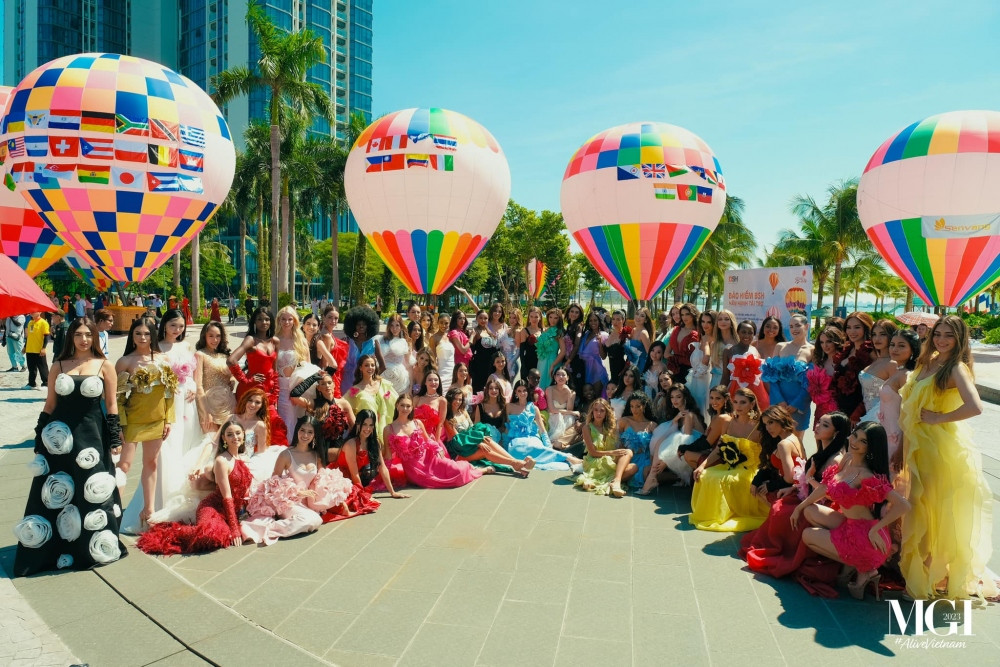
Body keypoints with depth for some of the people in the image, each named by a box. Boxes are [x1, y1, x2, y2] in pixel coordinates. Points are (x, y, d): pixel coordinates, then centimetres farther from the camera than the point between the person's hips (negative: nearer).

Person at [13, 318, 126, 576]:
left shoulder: (105, 366, -1)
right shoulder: (59, 366, 5)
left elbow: (112, 406, 0)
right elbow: (49, 404, 9)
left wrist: (115, 440, -3)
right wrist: (40, 439, 7)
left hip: (91, 435, -2)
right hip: (59, 436, 2)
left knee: (92, 493, 4)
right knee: (55, 494, 7)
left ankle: (94, 548, 20)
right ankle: (51, 547, 22)